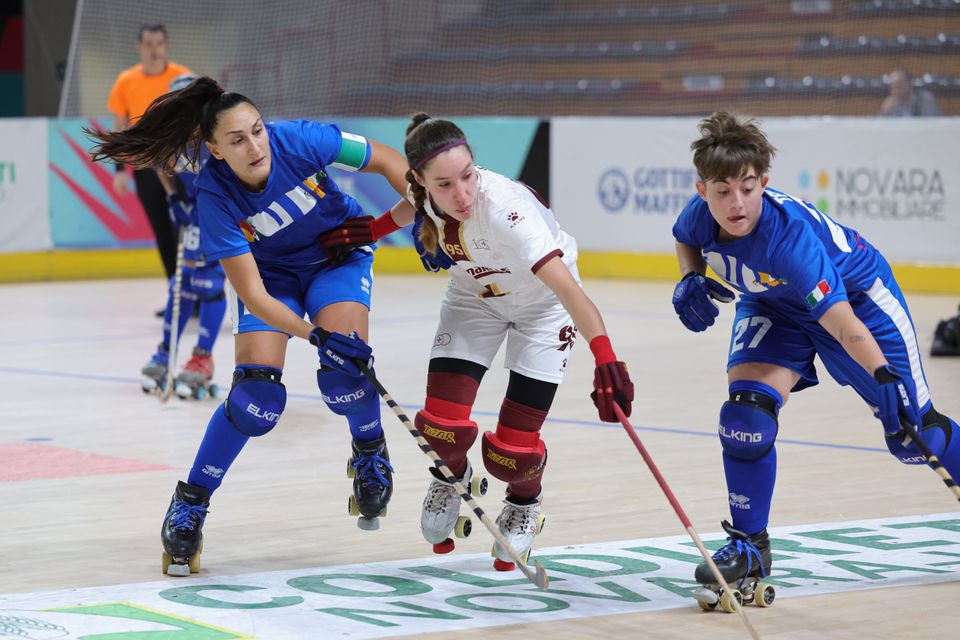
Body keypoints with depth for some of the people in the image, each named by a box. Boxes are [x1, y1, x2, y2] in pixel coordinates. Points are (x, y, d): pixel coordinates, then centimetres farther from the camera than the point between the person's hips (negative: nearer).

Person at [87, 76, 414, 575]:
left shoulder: (299, 140, -30)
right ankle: (189, 504, 2)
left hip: (338, 252, 1)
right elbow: (252, 294, -29)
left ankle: (371, 454, 11)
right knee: (257, 393, -16)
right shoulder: (215, 196, -29)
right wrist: (314, 335, -39)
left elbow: (387, 161, -14)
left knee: (345, 367, -22)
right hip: (268, 272, -1)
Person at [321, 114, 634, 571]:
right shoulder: (424, 192, -24)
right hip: (474, 296, 4)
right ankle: (453, 478, 27)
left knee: (511, 451, -8)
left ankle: (524, 504, 29)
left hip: (541, 304, -4)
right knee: (442, 424, -11)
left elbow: (565, 285, -51)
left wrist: (605, 358, -63)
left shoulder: (505, 207, -41)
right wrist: (372, 230, -4)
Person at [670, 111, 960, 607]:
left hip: (858, 294, -4)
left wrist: (884, 375, -56)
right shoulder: (701, 214, -23)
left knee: (911, 433, 1)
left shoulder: (789, 233, -40)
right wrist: (690, 279, -16)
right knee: (747, 410, -18)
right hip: (772, 307, 4)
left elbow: (842, 321, -44)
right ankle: (749, 546, -3)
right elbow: (685, 240, 4)